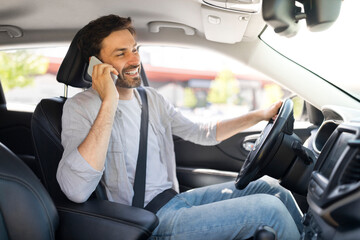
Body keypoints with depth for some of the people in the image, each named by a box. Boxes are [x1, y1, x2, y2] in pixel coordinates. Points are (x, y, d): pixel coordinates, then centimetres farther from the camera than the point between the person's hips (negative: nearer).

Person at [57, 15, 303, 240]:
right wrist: (109, 103, -28)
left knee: (271, 187, 3)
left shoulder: (151, 98, 10)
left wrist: (260, 115, 13)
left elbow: (200, 133, 20)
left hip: (175, 198, 8)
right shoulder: (81, 107, -12)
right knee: (269, 209, -16)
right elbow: (77, 190, -28)